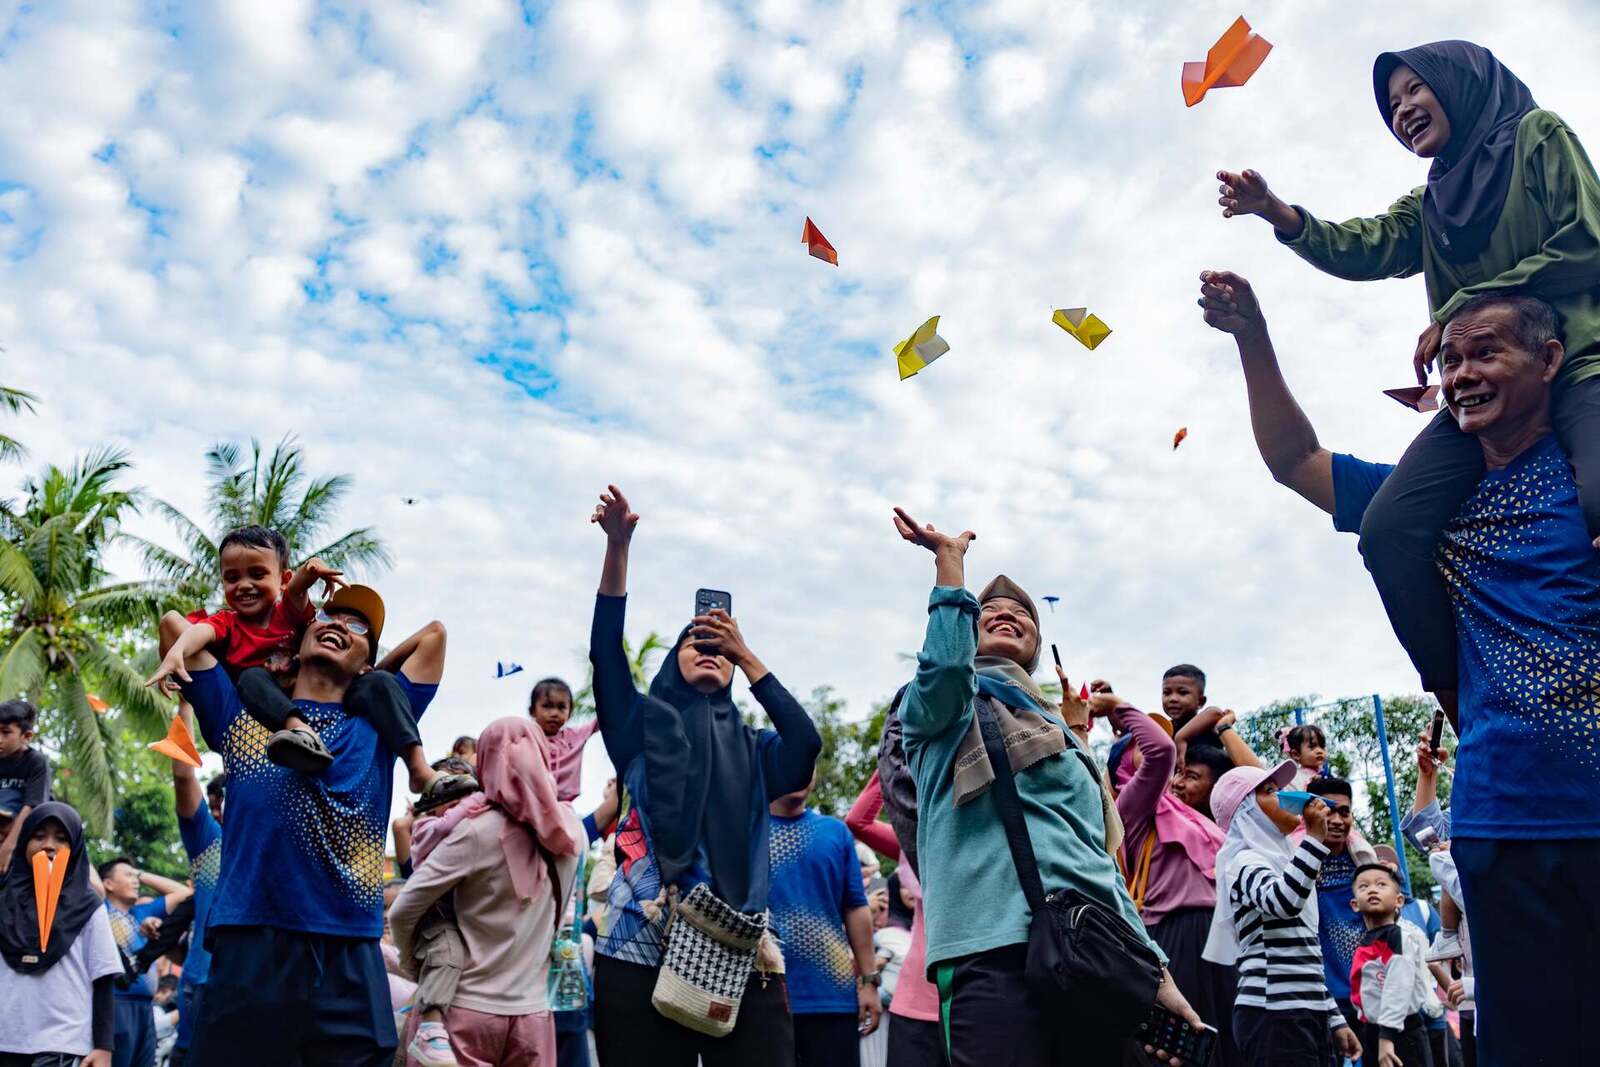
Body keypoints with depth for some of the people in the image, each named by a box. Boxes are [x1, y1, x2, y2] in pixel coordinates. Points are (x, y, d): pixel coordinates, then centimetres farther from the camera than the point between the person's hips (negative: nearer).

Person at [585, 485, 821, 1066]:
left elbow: (807, 740, -5)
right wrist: (618, 546, -10)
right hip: (641, 957, -1)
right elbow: (605, 648, 0)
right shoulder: (643, 727, 13)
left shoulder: (755, 751, 16)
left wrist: (746, 655, -1)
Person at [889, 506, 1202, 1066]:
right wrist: (949, 559, -4)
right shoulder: (942, 707, 15)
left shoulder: (1066, 738, 31)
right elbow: (945, 666, -13)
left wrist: (1155, 969, 17)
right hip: (995, 946, -6)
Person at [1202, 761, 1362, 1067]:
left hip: (1307, 1015, 9)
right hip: (1274, 1017, -9)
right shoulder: (1246, 861, -6)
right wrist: (1315, 836, -25)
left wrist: (1334, 1018, 21)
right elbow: (1284, 901, -31)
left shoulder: (1280, 860, 21)